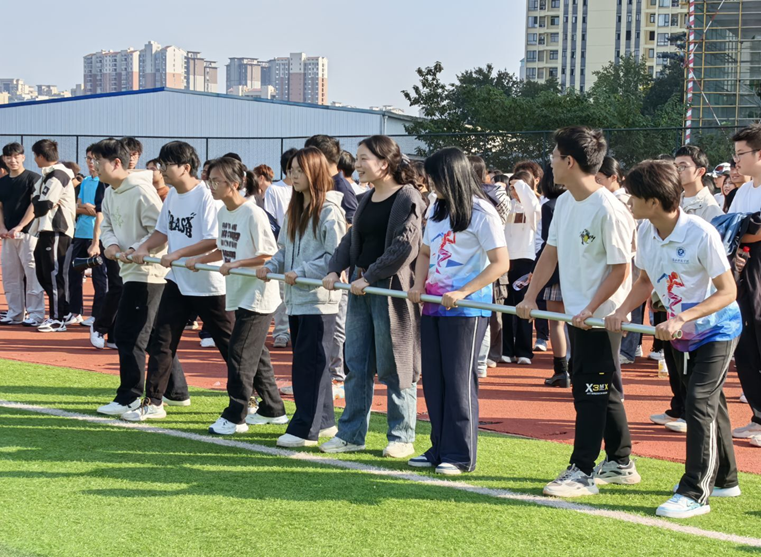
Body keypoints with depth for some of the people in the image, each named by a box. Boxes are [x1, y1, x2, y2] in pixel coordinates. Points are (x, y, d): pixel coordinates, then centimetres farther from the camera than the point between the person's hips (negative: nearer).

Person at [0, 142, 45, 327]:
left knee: (32, 274, -8)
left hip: (28, 232, -6)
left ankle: (35, 315, -5)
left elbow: (35, 205, -10)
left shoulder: (33, 178, -4)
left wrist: (19, 227, -15)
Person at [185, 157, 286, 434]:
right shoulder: (223, 212, 9)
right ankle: (272, 409, 26)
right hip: (239, 294, 9)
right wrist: (199, 260, 11)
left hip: (257, 295, -9)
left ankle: (235, 416, 0)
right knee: (256, 354, 15)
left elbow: (268, 256, -19)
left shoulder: (253, 214, -18)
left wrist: (236, 264, -24)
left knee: (239, 355, -7)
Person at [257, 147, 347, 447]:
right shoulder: (295, 209, 16)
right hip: (296, 298, 8)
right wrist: (270, 266, 2)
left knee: (310, 361, -7)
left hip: (320, 298, -8)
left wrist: (302, 272, -20)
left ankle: (305, 429, -6)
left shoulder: (329, 210, -11)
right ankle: (323, 421, 21)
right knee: (306, 361, 12)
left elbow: (335, 256, -16)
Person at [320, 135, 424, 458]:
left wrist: (369, 277, -19)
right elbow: (351, 239, 17)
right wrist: (335, 270, 0)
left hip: (391, 289, -8)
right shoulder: (367, 200, 15)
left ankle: (401, 438, 10)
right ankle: (351, 434, 17)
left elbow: (404, 247, -18)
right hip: (361, 287, 8)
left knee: (394, 367, 0)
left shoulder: (408, 198, -11)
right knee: (356, 365, 10)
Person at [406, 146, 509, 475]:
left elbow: (500, 263, -14)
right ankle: (439, 449, 18)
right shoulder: (436, 210, 14)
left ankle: (460, 455, 2)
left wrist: (462, 293, -20)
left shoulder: (481, 213, -10)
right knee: (433, 379, 9)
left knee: (459, 380, -4)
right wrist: (418, 286, 4)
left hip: (466, 309, -8)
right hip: (433, 306, 8)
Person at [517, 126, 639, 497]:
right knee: (602, 389, 16)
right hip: (577, 313, 9)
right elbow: (551, 252, 13)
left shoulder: (608, 210, -20)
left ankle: (582, 472, 1)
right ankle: (620, 464, 28)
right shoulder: (564, 202, 6)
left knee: (590, 389, -5)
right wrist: (530, 297, 7)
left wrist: (591, 310, -21)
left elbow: (621, 269, -18)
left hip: (602, 315, -9)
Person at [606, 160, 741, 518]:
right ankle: (724, 480, 31)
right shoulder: (646, 232, -9)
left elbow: (727, 291, -24)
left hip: (717, 328, -7)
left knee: (699, 402, -15)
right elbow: (646, 281, 6)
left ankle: (695, 493, -11)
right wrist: (622, 312, -11)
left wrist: (682, 319, -33)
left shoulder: (701, 234, -29)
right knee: (710, 403, 17)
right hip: (683, 333, 7)